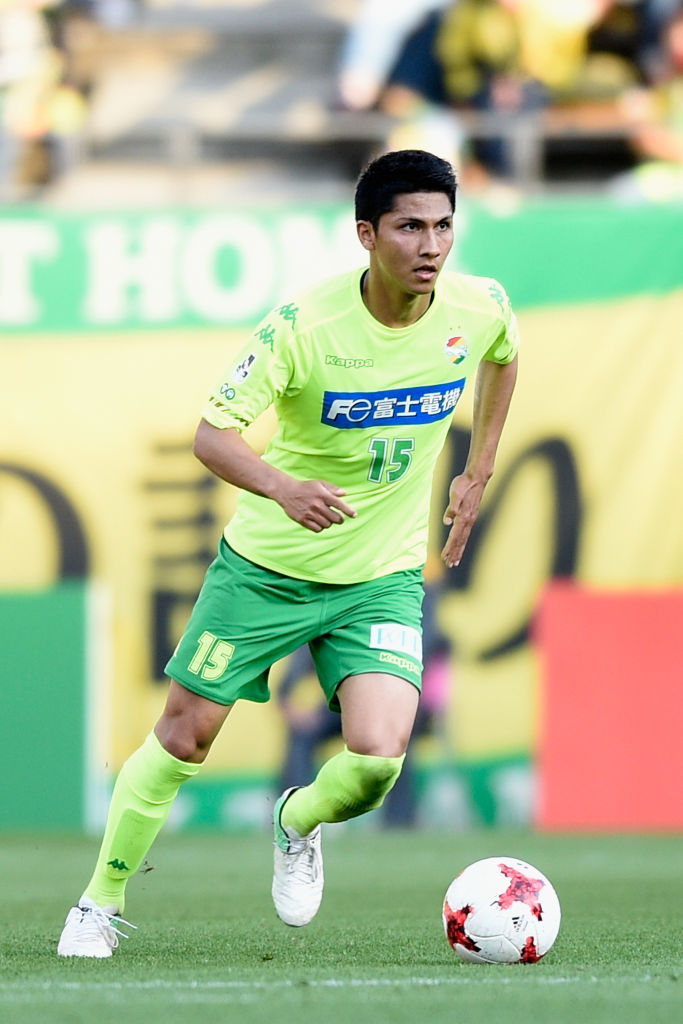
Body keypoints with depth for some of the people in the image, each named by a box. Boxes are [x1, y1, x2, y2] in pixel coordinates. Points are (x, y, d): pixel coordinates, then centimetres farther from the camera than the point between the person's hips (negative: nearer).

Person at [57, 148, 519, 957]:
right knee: (183, 736, 4)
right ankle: (101, 903, 24)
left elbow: (503, 358, 15)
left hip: (382, 578, 2)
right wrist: (282, 485, -44)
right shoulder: (305, 323, -23)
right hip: (267, 564, -2)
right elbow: (211, 434, -25)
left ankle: (298, 824, 19)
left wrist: (477, 475, 13)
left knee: (376, 760, -17)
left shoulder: (480, 308, -11)